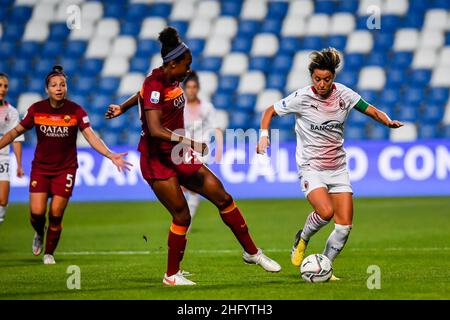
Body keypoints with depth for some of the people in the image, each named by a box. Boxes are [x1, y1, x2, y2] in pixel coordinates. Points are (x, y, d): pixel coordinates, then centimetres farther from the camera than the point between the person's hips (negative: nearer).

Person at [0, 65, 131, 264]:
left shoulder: (76, 111, -10)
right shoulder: (36, 109, -5)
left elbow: (91, 137, -15)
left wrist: (111, 156, -28)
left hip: (65, 169, -1)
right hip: (40, 167, 1)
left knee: (56, 215, -4)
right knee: (37, 212, -10)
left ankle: (49, 253, 20)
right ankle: (39, 234, 26)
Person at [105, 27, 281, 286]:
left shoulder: (172, 79, 5)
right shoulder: (155, 85, -21)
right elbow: (155, 130, -31)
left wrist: (122, 108, 38)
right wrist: (188, 142, -40)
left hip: (178, 155, 8)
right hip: (158, 159, -8)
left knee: (223, 198, 4)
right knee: (182, 216, -9)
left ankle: (252, 252, 16)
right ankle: (172, 275, 9)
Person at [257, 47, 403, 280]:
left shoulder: (344, 94, -2)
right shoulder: (301, 98, -11)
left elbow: (371, 111, 6)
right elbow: (270, 112, 1)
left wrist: (388, 121, -14)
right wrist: (264, 135, -15)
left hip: (338, 168, 4)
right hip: (311, 167, -4)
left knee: (344, 226, -4)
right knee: (325, 211, -27)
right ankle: (302, 239, 5)